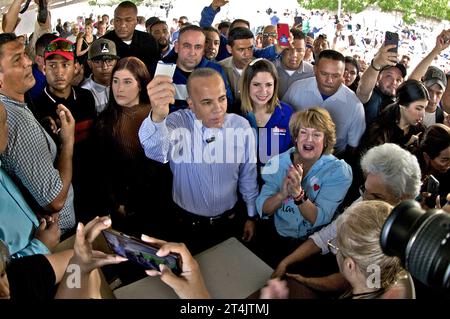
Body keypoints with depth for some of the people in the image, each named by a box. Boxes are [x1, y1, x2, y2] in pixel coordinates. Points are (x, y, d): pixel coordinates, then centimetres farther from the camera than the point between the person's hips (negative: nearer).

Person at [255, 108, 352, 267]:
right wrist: (282, 194, -27)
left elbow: (320, 219, -17)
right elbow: (262, 209, -7)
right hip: (277, 237, 3)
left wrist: (298, 193, -33)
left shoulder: (338, 171, -9)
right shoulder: (278, 163, -2)